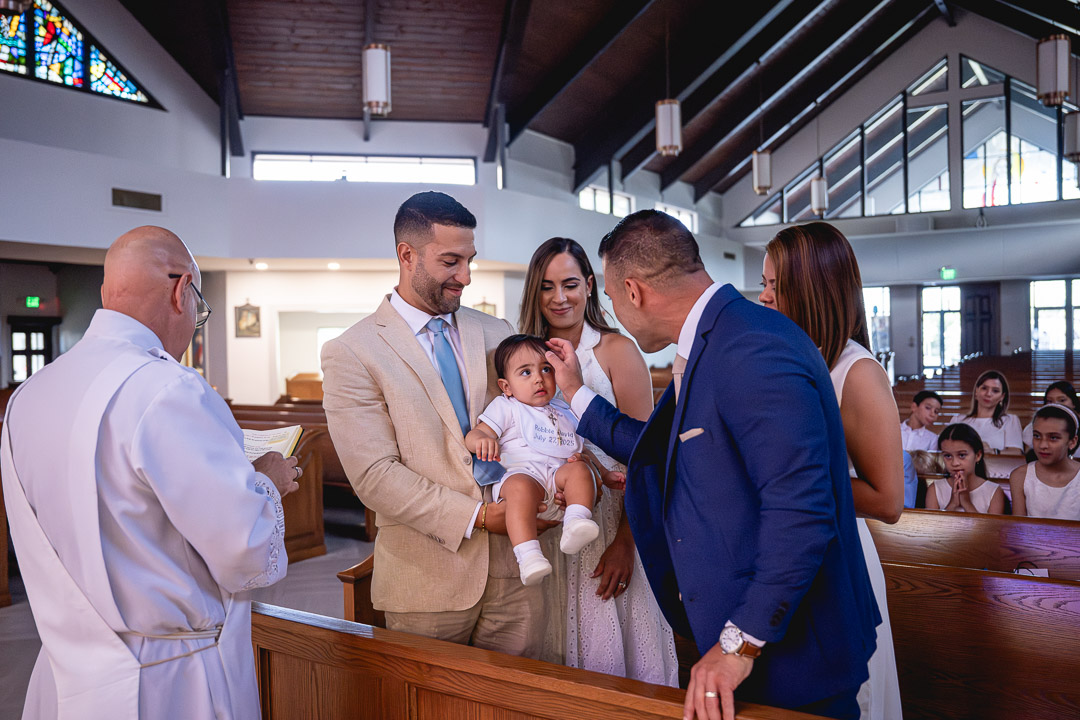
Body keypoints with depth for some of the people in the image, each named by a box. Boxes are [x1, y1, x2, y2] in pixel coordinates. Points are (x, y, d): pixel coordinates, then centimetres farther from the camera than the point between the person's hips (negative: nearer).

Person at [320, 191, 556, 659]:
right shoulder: (350, 353, -6)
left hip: (513, 568, 4)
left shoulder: (493, 334, 8)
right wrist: (476, 516, -18)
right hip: (428, 580, -3)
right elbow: (375, 475, -13)